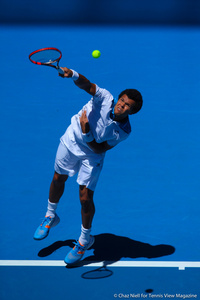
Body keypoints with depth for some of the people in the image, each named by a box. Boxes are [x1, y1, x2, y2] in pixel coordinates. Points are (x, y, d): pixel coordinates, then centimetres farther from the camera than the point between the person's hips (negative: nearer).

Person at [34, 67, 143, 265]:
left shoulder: (123, 131, -26)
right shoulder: (105, 98, -26)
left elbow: (98, 149, -23)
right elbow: (87, 85, -41)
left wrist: (86, 131, -36)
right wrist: (73, 75, -62)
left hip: (91, 156, -2)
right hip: (70, 141, 2)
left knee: (85, 199, -6)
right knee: (58, 180, 20)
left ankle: (85, 240, 21)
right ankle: (50, 216, 50)